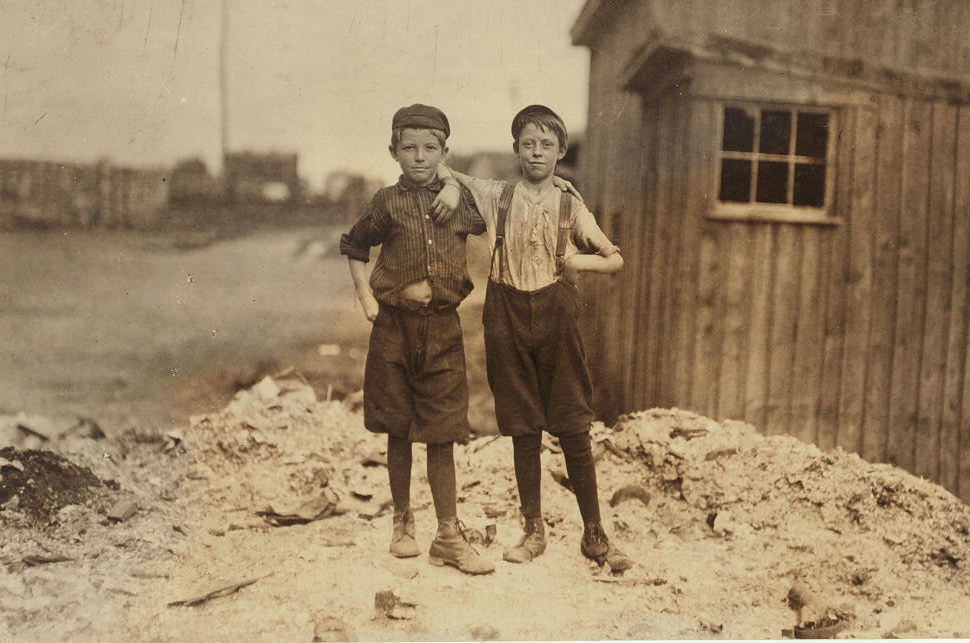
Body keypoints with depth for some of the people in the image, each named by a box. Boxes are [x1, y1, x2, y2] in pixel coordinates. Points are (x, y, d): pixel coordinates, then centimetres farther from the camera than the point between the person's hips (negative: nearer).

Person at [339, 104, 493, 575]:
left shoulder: (461, 199, 3)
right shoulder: (388, 203, 1)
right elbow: (353, 247, 14)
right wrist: (365, 296, 5)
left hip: (442, 328, 0)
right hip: (394, 326, 0)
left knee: (441, 434, 2)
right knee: (398, 431, 10)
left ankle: (449, 536, 10)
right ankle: (402, 522, 27)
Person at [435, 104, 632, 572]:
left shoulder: (570, 208, 6)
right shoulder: (496, 196, 7)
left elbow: (615, 260, 10)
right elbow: (438, 169, 19)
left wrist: (580, 260, -8)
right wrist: (452, 183, -2)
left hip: (556, 315, 0)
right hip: (508, 316, 1)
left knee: (574, 428, 0)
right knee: (524, 429, 6)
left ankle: (594, 535, 10)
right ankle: (533, 531, 19)